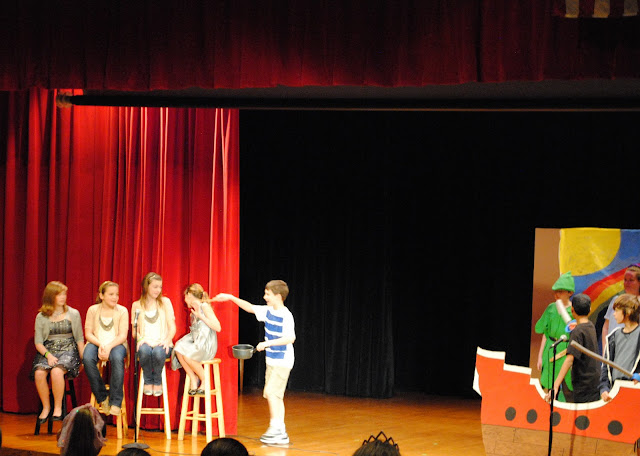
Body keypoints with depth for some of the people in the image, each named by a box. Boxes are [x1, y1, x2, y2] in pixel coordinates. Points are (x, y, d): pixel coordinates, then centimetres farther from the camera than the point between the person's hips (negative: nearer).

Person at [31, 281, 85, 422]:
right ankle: (46, 407, -14)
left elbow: (80, 339, 9)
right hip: (47, 351, 2)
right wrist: (48, 355, -14)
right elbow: (38, 342, 4)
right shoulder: (41, 317, 8)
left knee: (56, 371, -34)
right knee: (39, 372, -30)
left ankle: (58, 408, -20)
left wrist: (83, 359, -2)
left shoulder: (73, 314, 7)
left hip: (68, 351, -2)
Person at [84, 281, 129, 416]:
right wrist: (100, 345, -18)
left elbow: (122, 336, -5)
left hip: (116, 344, -1)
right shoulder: (93, 310, 6)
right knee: (88, 358, -34)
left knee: (117, 358, -38)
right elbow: (88, 333, 2)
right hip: (96, 343, 1)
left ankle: (115, 402, -29)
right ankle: (102, 398, -18)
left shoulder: (122, 311, 3)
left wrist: (109, 347, -23)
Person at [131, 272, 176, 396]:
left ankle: (158, 382, -11)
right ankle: (148, 381, -13)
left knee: (158, 352, -38)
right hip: (145, 343, 0)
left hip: (162, 344, 0)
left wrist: (167, 340, -13)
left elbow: (172, 327, 7)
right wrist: (140, 339, -13)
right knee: (144, 350, -38)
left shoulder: (165, 302, 11)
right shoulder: (137, 305, 12)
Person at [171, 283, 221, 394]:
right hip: (196, 344, 8)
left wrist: (201, 316, -18)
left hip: (207, 346, -8)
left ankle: (205, 380, -13)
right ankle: (193, 381, -14)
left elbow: (218, 328, -16)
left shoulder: (204, 306, -7)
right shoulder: (194, 311, 18)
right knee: (179, 350, -19)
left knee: (186, 354, -31)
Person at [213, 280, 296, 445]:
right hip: (272, 361, 9)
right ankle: (280, 432, 10)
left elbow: (290, 338, -24)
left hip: (282, 362, -8)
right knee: (275, 395, 7)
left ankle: (276, 427, -12)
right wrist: (231, 298, 15)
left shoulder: (286, 316, -16)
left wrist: (267, 343, -23)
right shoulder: (268, 311, 8)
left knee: (271, 392, -15)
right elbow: (250, 307, 20)